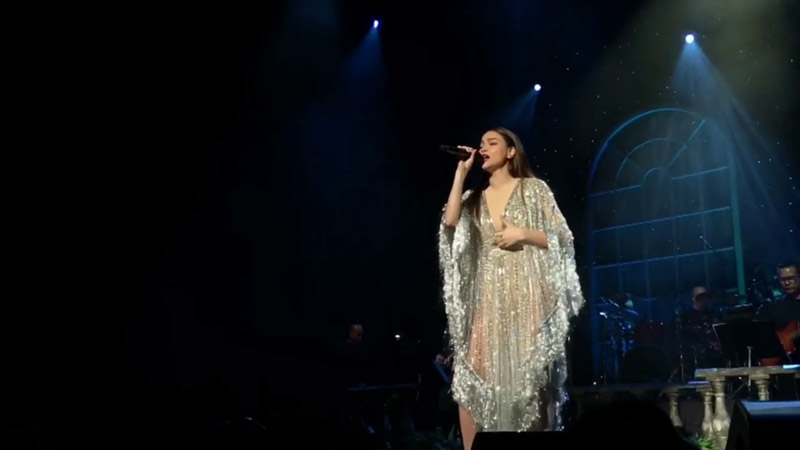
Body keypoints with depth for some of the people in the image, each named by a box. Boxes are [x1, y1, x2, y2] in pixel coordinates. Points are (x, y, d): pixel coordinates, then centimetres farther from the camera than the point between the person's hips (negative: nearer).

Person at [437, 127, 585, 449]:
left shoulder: (534, 188, 7)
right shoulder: (474, 199, 17)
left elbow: (562, 239, 4)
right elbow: (449, 221, -5)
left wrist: (523, 234, -11)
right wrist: (461, 171, 1)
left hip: (527, 294, -3)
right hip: (488, 297, 3)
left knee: (530, 378, -5)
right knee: (471, 378, -8)